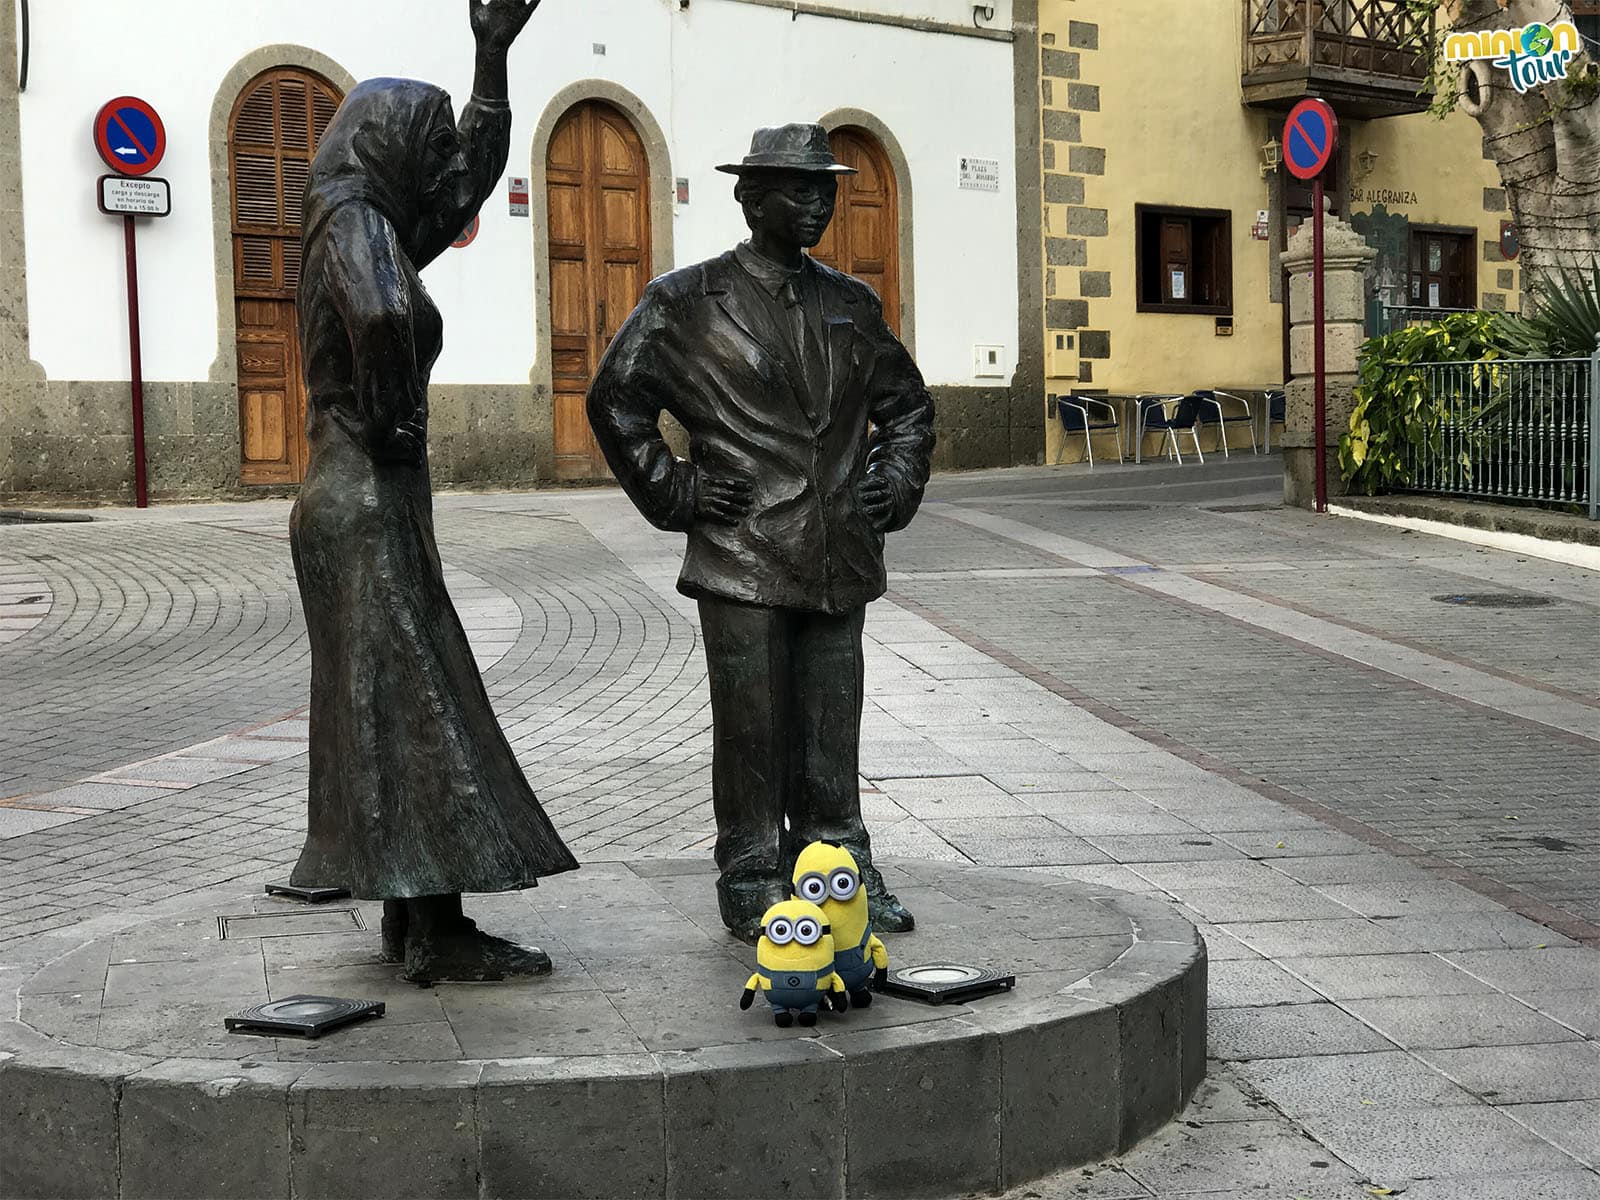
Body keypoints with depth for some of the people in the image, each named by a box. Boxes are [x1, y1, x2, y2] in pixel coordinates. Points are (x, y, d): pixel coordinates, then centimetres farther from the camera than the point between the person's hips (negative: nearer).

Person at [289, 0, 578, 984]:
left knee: (394, 710, 12)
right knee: (413, 709, -7)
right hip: (368, 505, -10)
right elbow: (382, 316, -35)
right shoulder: (355, 222, -13)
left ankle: (409, 915, 18)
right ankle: (439, 933, -3)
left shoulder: (378, 230, 16)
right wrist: (390, 424, -20)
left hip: (370, 506, 10)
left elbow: (474, 176, 27)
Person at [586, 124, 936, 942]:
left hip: (839, 560, 5)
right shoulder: (690, 301, -1)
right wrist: (673, 494, -3)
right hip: (742, 562, -4)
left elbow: (908, 404, 25)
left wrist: (896, 487, 11)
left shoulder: (851, 304, 14)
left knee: (832, 730, 10)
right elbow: (616, 400, 1)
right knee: (752, 730, 1)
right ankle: (752, 893, 11)